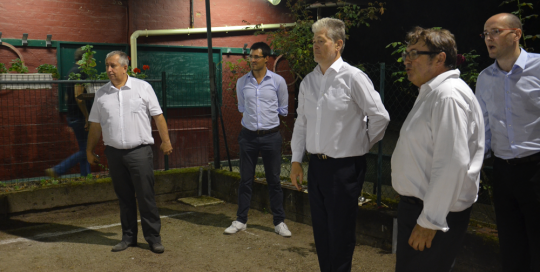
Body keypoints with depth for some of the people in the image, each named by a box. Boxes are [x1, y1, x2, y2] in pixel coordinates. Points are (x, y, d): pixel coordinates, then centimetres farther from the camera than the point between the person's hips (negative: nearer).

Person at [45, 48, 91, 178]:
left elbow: (68, 96, 22)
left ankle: (85, 177, 16)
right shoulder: (80, 72, -14)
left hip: (72, 115, 10)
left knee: (84, 150, 13)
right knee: (85, 151, -5)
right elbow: (78, 97, -23)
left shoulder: (72, 71, 17)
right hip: (79, 117, -10)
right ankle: (56, 171, -3)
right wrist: (87, 117, -19)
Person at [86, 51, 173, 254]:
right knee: (124, 198, 11)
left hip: (139, 151, -3)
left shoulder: (142, 87, 1)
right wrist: (89, 151, 14)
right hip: (114, 153, 3)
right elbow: (95, 125, 12)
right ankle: (128, 237, 23)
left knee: (146, 197, -1)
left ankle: (153, 237, 10)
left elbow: (158, 116, 2)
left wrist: (166, 141, 0)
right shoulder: (101, 93, 8)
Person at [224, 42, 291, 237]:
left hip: (271, 135, -1)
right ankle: (241, 220, 18)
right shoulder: (242, 82, 4)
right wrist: (252, 117, 11)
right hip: (248, 135, 2)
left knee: (274, 180, 5)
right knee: (245, 180, 8)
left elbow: (283, 109, 7)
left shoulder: (278, 81, -2)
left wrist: (268, 116, 7)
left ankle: (279, 221, 16)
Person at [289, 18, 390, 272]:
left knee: (340, 232, 5)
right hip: (316, 164, 6)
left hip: (345, 166, -6)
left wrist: (364, 144, 4)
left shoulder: (353, 77, -12)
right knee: (320, 229, 17)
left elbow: (380, 117, -8)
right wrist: (296, 160, 9)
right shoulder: (308, 81, 7)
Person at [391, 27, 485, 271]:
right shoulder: (430, 93, 14)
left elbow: (452, 164, -26)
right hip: (415, 205, 10)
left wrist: (430, 221, -23)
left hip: (436, 214, -10)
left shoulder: (449, 95, -19)